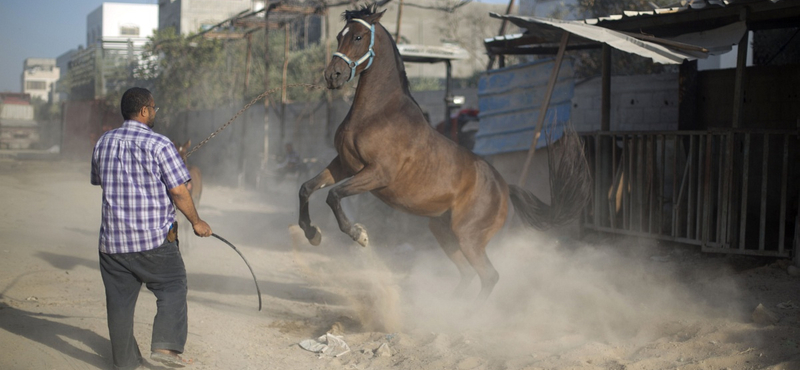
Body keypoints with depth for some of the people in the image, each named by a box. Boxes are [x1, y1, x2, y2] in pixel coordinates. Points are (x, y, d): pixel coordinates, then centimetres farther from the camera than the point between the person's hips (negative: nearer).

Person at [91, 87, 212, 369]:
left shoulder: (103, 143, 6)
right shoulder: (159, 144, -11)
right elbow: (178, 191, -12)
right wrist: (196, 222, 1)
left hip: (113, 238, 5)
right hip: (154, 238, -5)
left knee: (119, 298, 10)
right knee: (172, 287, 12)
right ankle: (166, 345, 1)